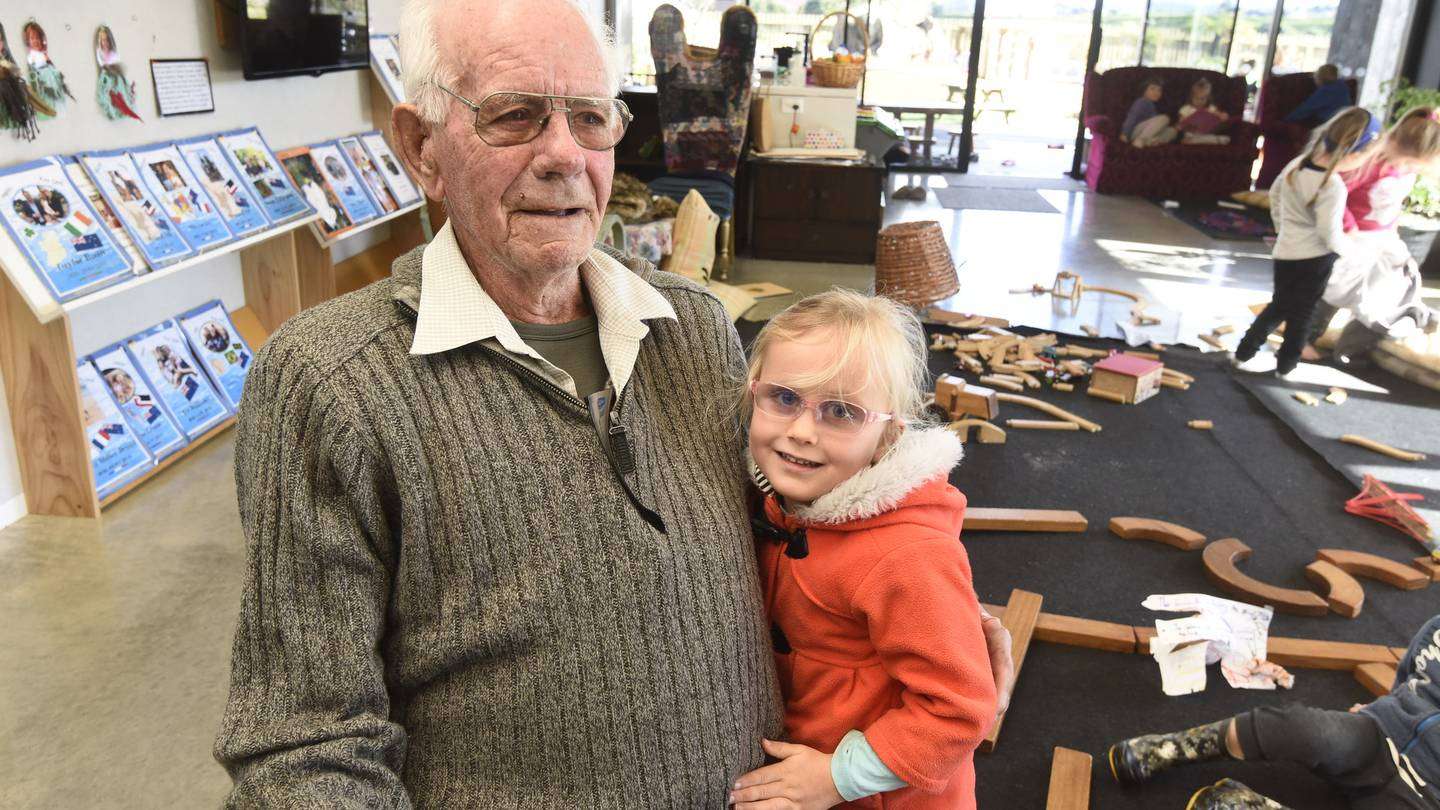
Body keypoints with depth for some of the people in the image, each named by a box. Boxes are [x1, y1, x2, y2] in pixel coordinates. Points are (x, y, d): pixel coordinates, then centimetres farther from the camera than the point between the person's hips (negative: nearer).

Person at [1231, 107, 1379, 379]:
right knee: (1302, 314, 10)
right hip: (1314, 258, -6)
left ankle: (1244, 353, 22)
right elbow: (1331, 236, -21)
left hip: (1285, 252, 6)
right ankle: (1286, 366, 21)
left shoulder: (1299, 163, -2)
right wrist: (1359, 252, -4)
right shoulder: (1333, 188, -23)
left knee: (1278, 306, 21)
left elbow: (1275, 193, 15)